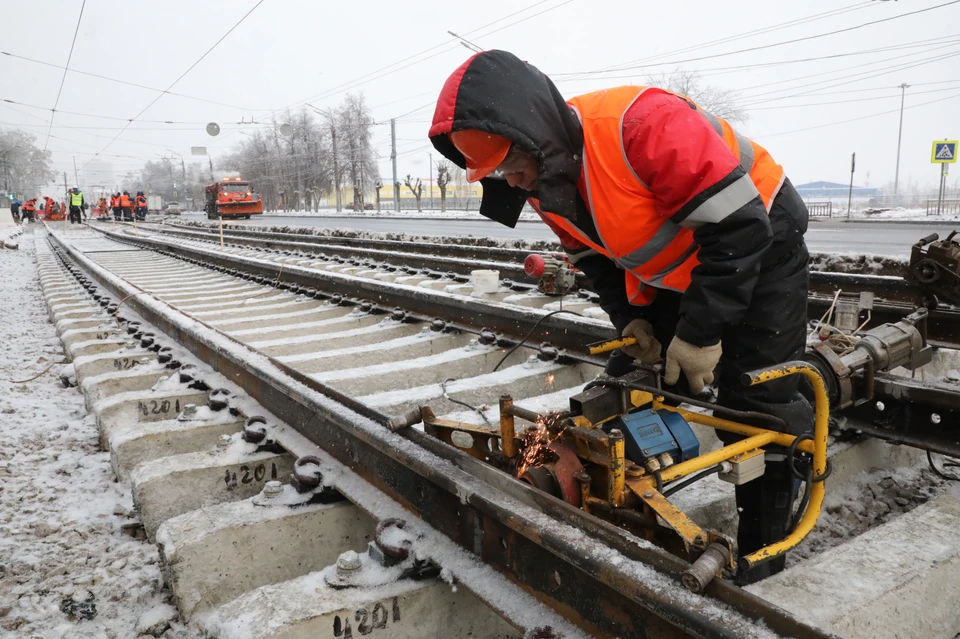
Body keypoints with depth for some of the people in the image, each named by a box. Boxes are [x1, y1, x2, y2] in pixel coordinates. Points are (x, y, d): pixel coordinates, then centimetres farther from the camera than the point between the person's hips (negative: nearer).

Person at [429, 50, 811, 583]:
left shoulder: (641, 124, -35)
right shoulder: (544, 181, -9)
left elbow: (739, 226, -33)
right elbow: (595, 257, 6)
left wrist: (702, 332, -28)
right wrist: (631, 318, -8)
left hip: (759, 247, -7)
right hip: (673, 274, 7)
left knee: (754, 402, -9)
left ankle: (763, 558, 8)